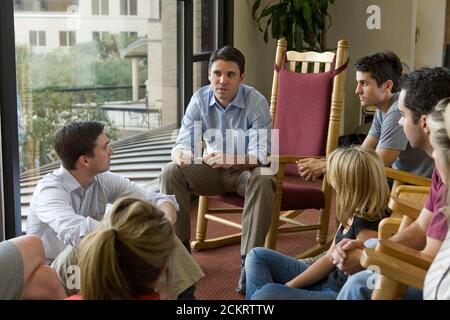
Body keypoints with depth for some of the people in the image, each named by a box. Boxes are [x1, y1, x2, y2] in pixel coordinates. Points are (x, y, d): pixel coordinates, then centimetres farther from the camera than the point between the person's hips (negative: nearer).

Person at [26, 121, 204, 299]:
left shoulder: (105, 181, -5)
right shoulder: (50, 190, -25)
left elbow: (152, 199, -4)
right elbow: (77, 231, -43)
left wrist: (167, 215, -28)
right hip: (52, 274, -6)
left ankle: (184, 293, -3)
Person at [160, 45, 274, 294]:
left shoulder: (256, 102, -20)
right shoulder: (200, 99, -9)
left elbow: (261, 156, -26)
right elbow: (182, 143, -11)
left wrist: (230, 160, -46)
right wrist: (181, 155, -37)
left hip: (245, 171, -3)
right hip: (213, 170, 4)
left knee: (263, 181, -36)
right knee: (171, 173, -20)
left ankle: (249, 260, -31)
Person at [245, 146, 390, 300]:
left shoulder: (369, 226, -25)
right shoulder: (351, 215, 3)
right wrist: (288, 287, 4)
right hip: (328, 282, 10)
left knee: (266, 294, -32)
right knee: (257, 256, 13)